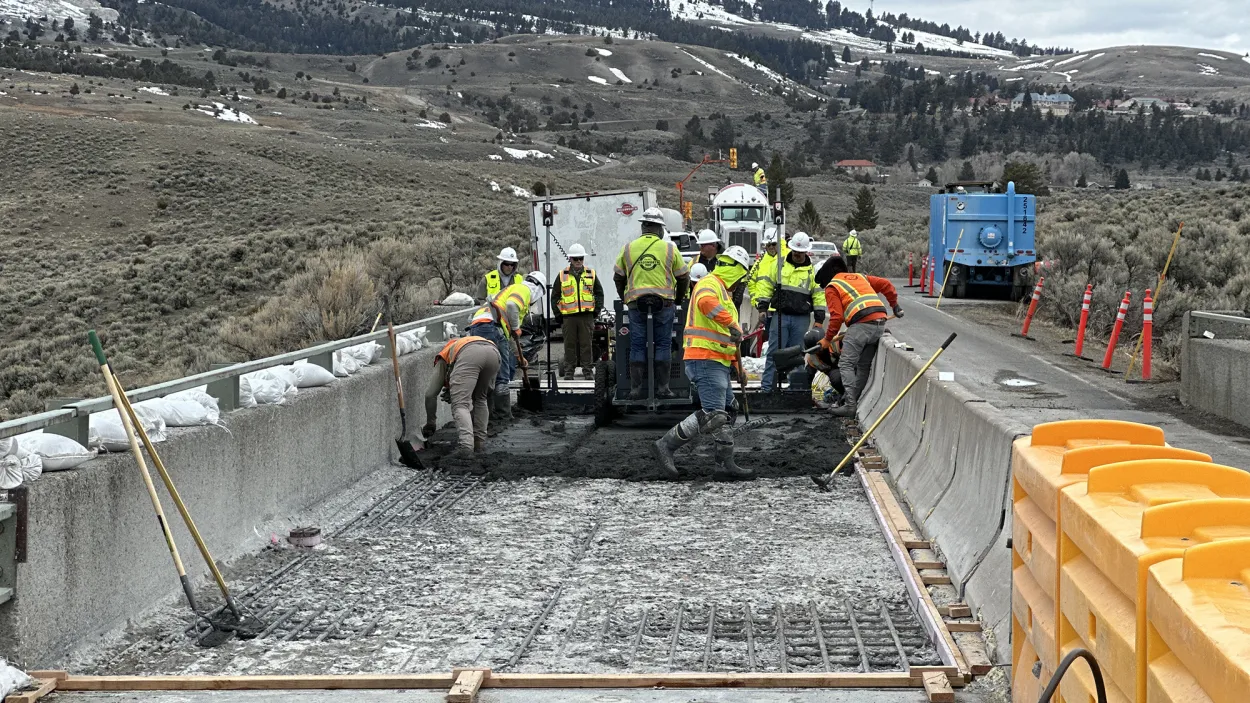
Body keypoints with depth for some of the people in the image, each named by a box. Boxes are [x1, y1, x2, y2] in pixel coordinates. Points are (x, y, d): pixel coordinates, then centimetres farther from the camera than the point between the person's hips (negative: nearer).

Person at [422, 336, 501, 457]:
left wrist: (430, 423, 37)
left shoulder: (443, 360, 36)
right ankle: (478, 442, 20)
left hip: (469, 354, -5)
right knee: (480, 399, 26)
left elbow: (430, 394, 28)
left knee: (460, 405, -3)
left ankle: (466, 445, -22)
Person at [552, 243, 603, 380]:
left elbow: (599, 293, 15)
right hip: (568, 316, 0)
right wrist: (557, 314, 3)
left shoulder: (591, 274, 10)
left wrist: (597, 310, 5)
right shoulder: (562, 276, 7)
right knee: (570, 344, 3)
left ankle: (588, 370, 8)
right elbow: (554, 296, 10)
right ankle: (568, 371, 10)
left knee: (586, 344, 2)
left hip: (587, 315, 0)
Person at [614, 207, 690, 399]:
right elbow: (683, 277, 8)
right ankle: (662, 388, 4)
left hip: (636, 304, 1)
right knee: (663, 344, 5)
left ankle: (636, 389, 3)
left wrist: (625, 298, 25)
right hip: (664, 303, -1)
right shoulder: (670, 248, 1)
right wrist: (678, 300, 21)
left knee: (637, 346, 4)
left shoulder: (628, 248, 5)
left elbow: (618, 277, 12)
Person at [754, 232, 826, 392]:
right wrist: (762, 307, -2)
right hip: (780, 316, -1)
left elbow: (819, 295, 8)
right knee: (774, 352, -3)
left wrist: (819, 319, 2)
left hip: (802, 319, 1)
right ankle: (767, 386, -2)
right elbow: (765, 285, 7)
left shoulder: (812, 270, 8)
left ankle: (797, 387, 12)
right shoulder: (780, 265, 6)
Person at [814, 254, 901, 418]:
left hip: (861, 324, -7)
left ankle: (850, 405, -13)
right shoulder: (860, 277, 27)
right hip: (880, 323, 7)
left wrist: (828, 339, 8)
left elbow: (837, 317, -3)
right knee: (864, 366, 15)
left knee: (846, 364, -5)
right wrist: (894, 305, 36)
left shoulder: (832, 287, 7)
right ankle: (854, 401, 17)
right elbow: (886, 285, 24)